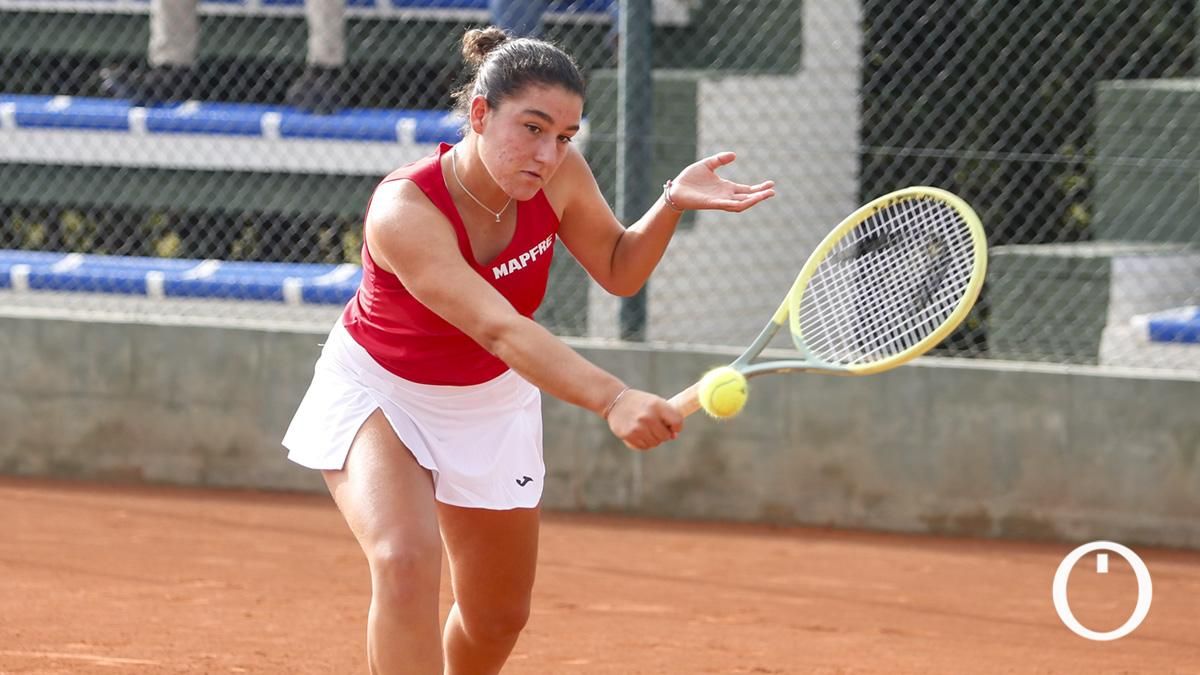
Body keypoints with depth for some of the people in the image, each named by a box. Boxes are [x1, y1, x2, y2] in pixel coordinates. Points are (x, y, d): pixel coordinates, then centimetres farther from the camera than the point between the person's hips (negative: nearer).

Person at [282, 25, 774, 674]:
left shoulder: (559, 175, -19)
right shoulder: (404, 211, -37)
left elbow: (618, 270, -1)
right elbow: (499, 329, -48)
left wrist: (672, 203, -21)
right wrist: (612, 400, -60)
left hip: (489, 402, 5)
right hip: (378, 392, -5)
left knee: (497, 618, 12)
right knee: (406, 561, -31)